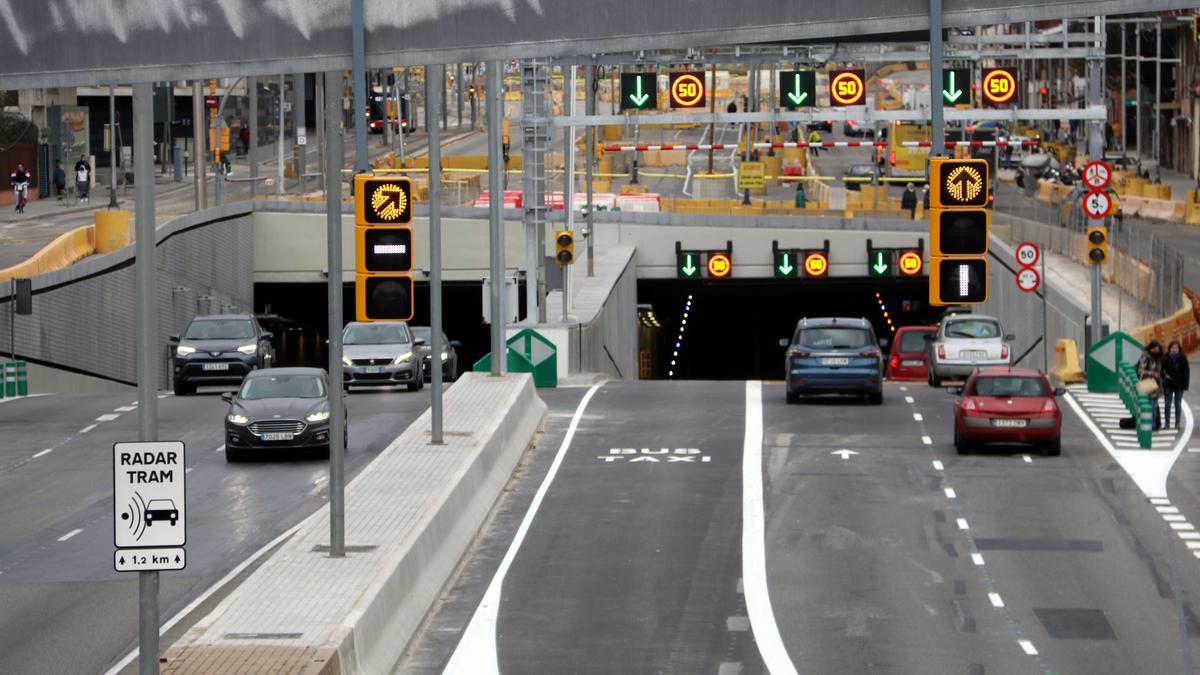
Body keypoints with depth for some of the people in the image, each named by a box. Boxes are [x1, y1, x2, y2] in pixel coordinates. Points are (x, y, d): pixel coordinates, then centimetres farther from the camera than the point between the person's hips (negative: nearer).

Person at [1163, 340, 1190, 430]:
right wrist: (1164, 376, -13)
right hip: (1168, 385, 0)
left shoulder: (1182, 358, -2)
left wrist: (1185, 384, -5)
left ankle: (1177, 423, 9)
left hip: (1179, 385, 0)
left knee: (1178, 404, 4)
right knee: (1167, 404, 1)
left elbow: (1187, 372, 1)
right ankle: (1167, 423, 7)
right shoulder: (1166, 358, -2)